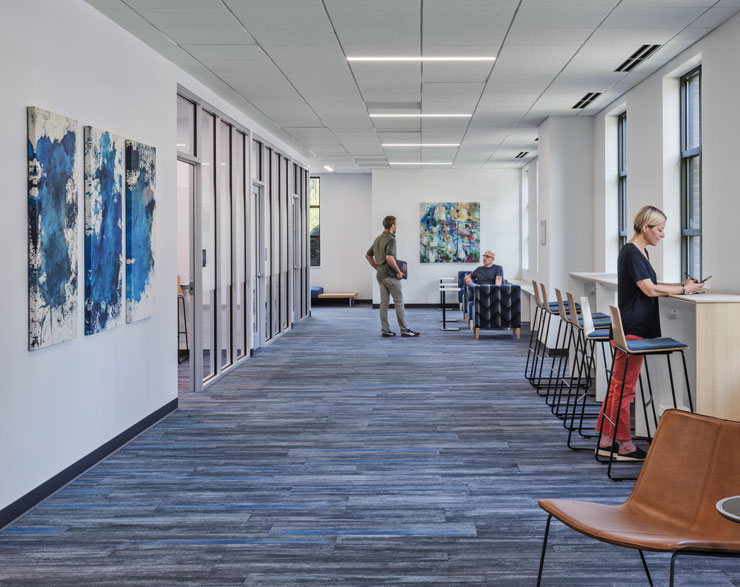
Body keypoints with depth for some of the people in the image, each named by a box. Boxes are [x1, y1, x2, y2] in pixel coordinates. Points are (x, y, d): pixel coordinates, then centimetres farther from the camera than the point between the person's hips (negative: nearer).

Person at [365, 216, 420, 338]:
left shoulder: (378, 239, 13)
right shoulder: (391, 239, -16)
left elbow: (368, 255, 20)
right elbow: (389, 258, -28)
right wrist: (398, 271, -17)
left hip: (380, 275, 9)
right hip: (390, 275, -9)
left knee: (384, 302, 7)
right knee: (399, 302, -3)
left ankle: (385, 330, 6)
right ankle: (404, 330, 0)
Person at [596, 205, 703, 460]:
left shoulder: (640, 252, 16)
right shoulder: (631, 252, -15)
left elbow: (650, 285, 20)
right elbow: (649, 289, -19)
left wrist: (680, 284, 10)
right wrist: (684, 290, -11)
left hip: (634, 329, 10)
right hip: (631, 329, -10)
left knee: (618, 386, 12)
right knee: (624, 387, -2)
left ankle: (606, 441, 19)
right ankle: (625, 446, 5)